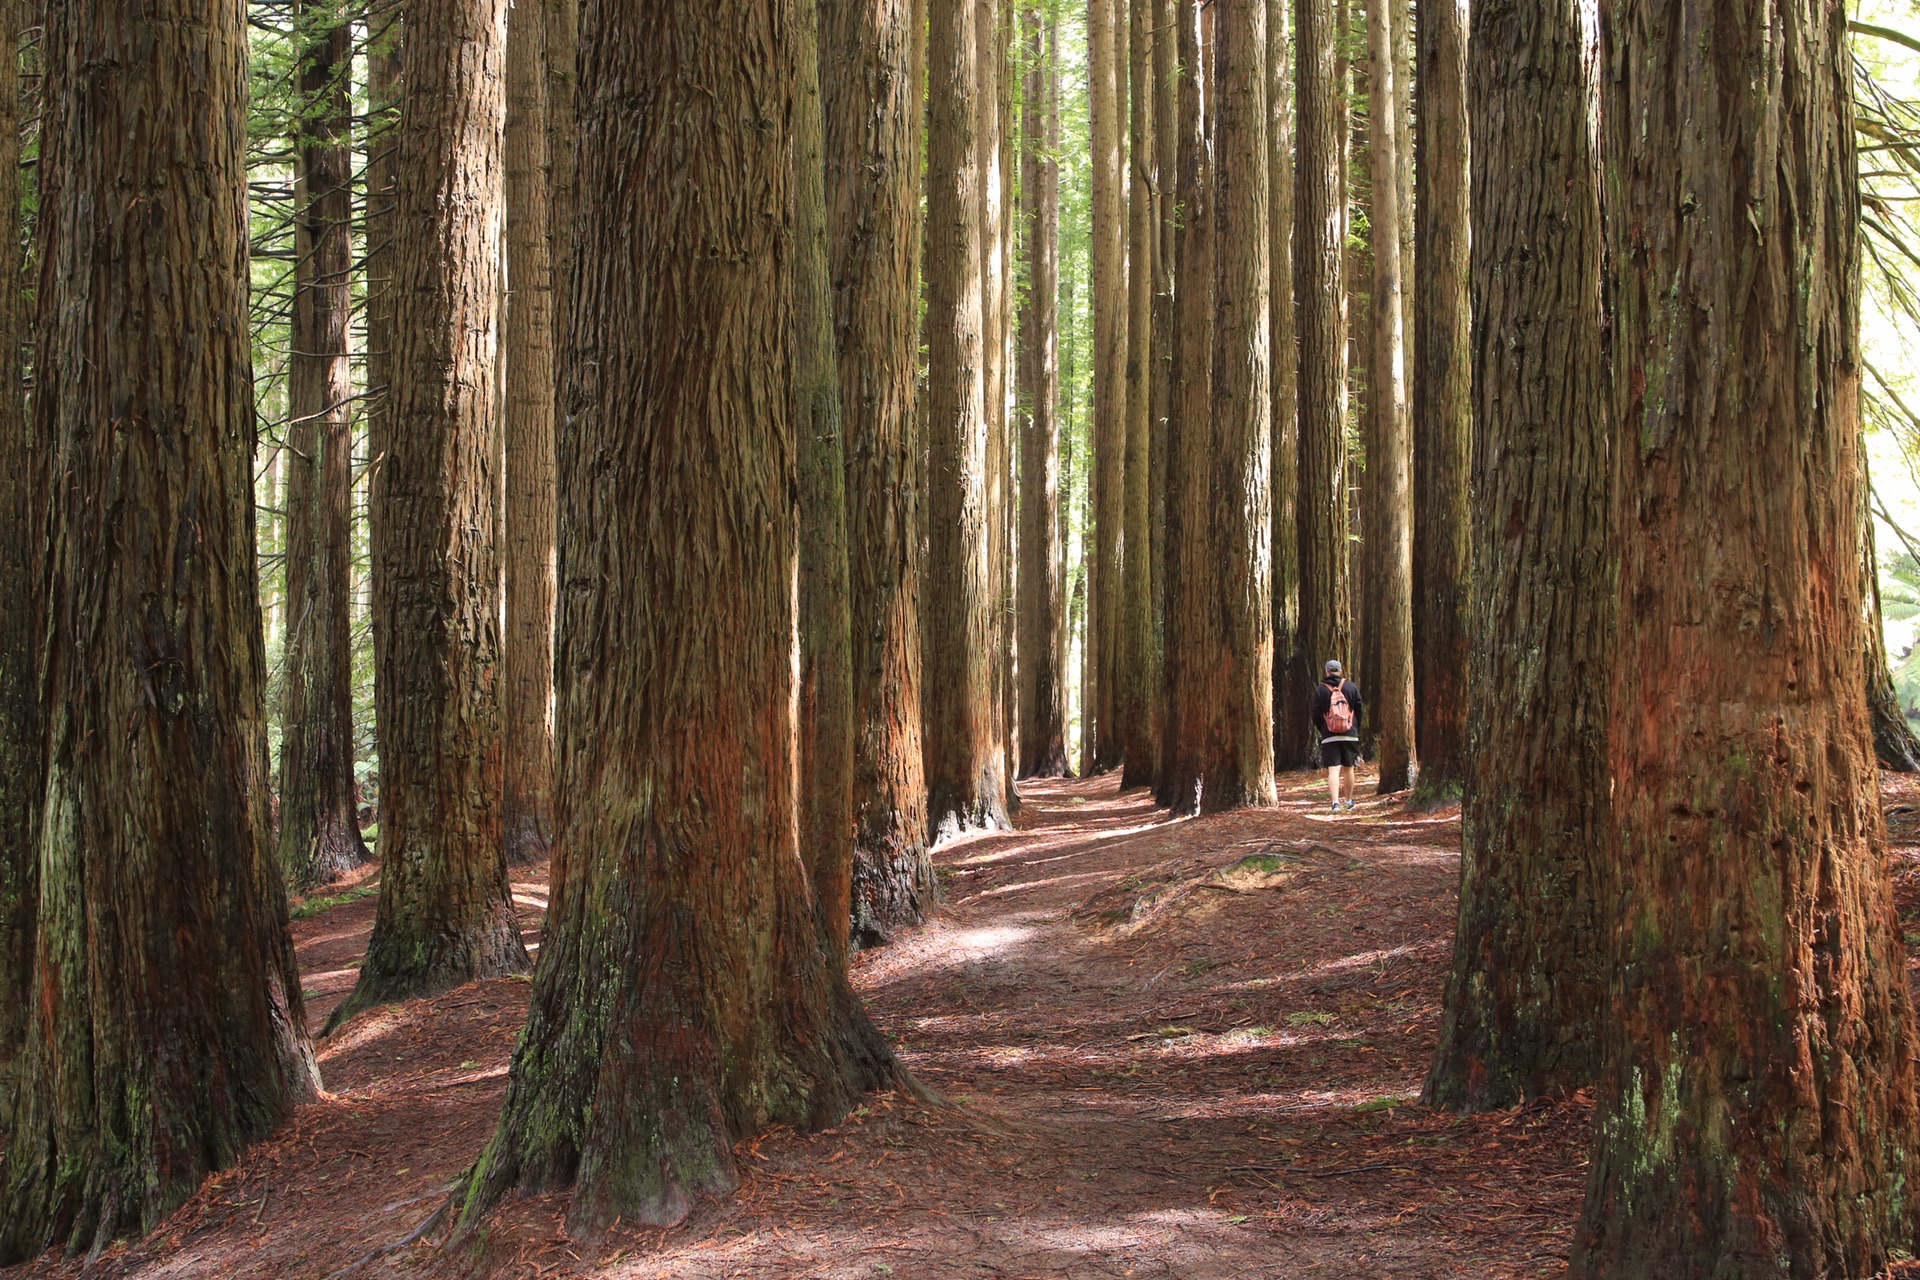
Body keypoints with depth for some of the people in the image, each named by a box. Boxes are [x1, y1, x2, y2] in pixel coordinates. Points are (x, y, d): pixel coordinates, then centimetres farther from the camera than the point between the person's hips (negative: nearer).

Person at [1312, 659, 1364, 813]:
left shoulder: (1320, 690, -2)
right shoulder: (1351, 687, 2)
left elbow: (1316, 715, -1)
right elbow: (1359, 710, 5)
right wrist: (1356, 729, 17)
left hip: (1329, 736, -1)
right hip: (1350, 735, 2)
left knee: (1333, 769, -5)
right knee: (1348, 768, 12)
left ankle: (1335, 801, -19)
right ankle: (1349, 802, 22)